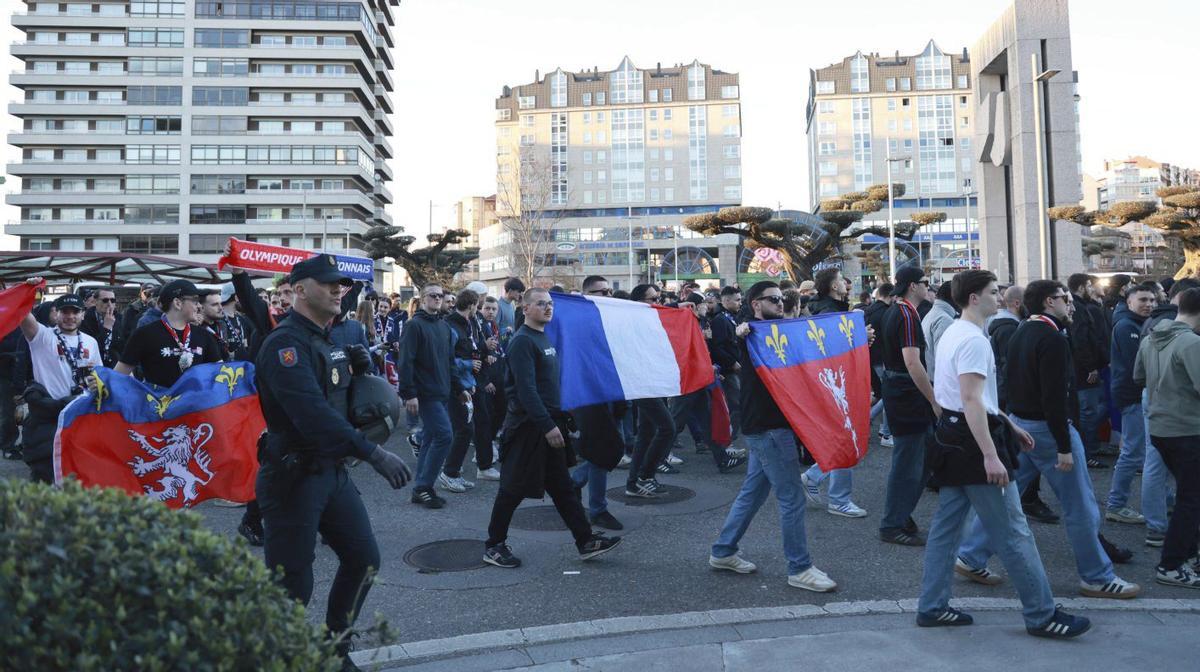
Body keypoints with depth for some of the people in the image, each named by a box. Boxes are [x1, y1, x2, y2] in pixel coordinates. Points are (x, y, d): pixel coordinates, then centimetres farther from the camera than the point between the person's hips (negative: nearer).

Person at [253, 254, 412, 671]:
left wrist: (358, 371, 3)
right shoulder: (285, 344, -17)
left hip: (332, 471, 9)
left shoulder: (328, 340, 13)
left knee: (364, 558, 13)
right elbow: (314, 414, -31)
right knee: (292, 587, -2)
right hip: (293, 478, -9)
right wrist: (374, 454, -35)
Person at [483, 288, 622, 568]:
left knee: (562, 486, 12)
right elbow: (526, 388, -22)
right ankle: (493, 546, 14)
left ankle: (585, 541, 16)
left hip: (549, 423, 9)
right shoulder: (522, 341, -14)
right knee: (514, 488, 1)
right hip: (529, 426, -9)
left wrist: (561, 420, 17)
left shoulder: (545, 338, 15)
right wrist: (548, 426, -24)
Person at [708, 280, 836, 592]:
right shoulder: (752, 335, -8)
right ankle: (799, 569, 4)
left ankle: (723, 552, 24)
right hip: (767, 426, -9)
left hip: (768, 426, 10)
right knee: (792, 498, -5)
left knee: (752, 491, 14)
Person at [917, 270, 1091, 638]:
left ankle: (932, 607, 18)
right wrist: (990, 456, -28)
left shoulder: (954, 333, 16)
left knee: (946, 526, 12)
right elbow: (972, 401, -25)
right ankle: (1042, 616, 11)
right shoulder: (974, 340, -17)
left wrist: (1009, 425, 25)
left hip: (951, 438, 11)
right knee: (1014, 533, 0)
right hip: (972, 441, -10)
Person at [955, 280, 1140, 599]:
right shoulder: (1053, 339, -19)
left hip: (1019, 424, 9)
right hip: (1047, 428, -9)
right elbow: (1054, 397, -23)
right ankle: (1097, 578, 17)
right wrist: (1064, 448, -21)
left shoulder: (1021, 332, 9)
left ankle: (971, 558, 16)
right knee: (1081, 507, 5)